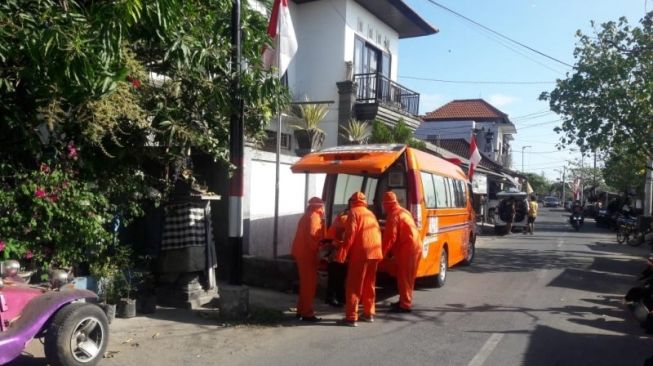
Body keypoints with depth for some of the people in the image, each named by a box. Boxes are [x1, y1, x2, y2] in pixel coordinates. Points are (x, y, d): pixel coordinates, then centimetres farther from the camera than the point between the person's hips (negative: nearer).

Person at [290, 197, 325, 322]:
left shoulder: (306, 216, 19)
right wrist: (316, 252, -15)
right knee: (309, 284, -6)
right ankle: (307, 313, -3)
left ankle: (301, 310, 22)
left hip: (302, 253, 10)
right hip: (307, 254, -10)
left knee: (305, 283, 16)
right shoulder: (314, 217, -12)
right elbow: (312, 236, -21)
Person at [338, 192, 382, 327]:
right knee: (369, 284, 18)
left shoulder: (354, 212, 0)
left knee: (354, 285, -4)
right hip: (375, 252, 7)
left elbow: (350, 234, -11)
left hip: (361, 252, -7)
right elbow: (377, 232, 20)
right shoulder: (371, 214, 22)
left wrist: (342, 252, -12)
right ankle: (369, 313, 25)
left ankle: (351, 317, -5)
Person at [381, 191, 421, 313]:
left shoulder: (393, 215, -12)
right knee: (408, 277, 17)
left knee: (403, 277, -3)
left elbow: (390, 237, -17)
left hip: (406, 249, -10)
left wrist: (382, 253, -12)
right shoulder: (404, 211, 17)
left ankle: (405, 305, 1)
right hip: (414, 247, 10)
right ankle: (405, 301, 26)